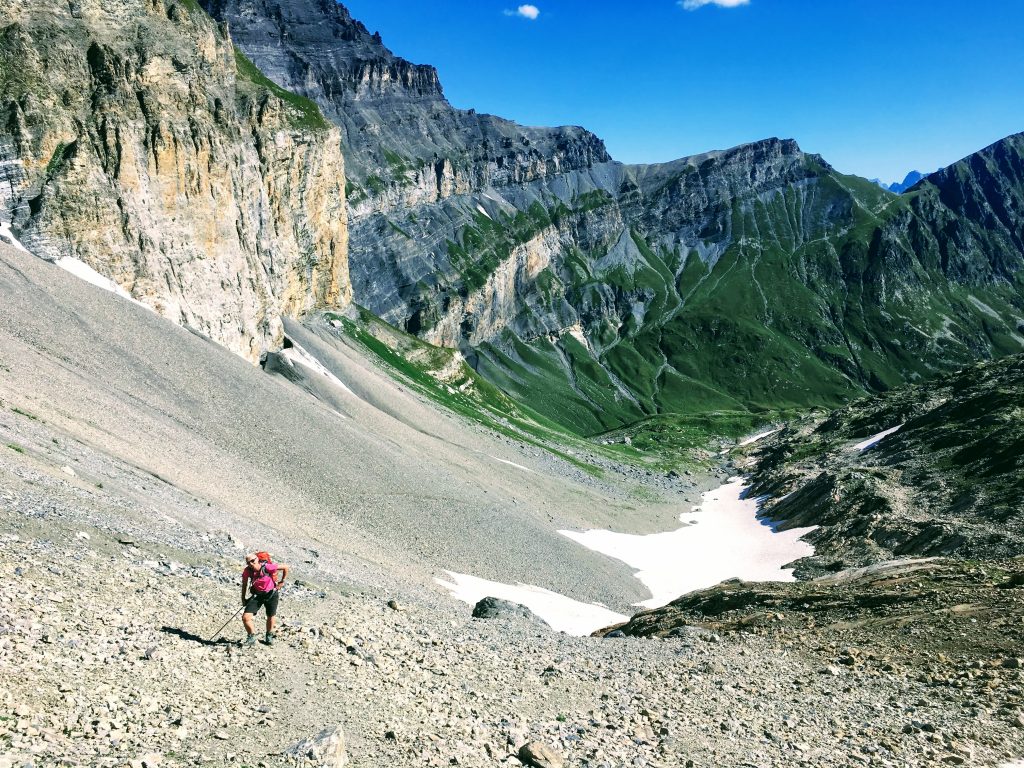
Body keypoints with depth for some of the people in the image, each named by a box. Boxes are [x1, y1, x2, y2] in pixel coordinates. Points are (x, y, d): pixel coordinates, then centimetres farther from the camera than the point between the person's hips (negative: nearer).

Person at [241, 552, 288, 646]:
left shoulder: (267, 567, -27)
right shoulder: (247, 571, -16)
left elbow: (285, 567, -16)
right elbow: (244, 584, 3)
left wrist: (282, 581, -6)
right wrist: (243, 598, 7)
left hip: (271, 594, -2)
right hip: (257, 595, 2)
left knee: (271, 617, 14)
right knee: (245, 617, -12)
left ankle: (269, 636, 42)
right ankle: (252, 637, 11)